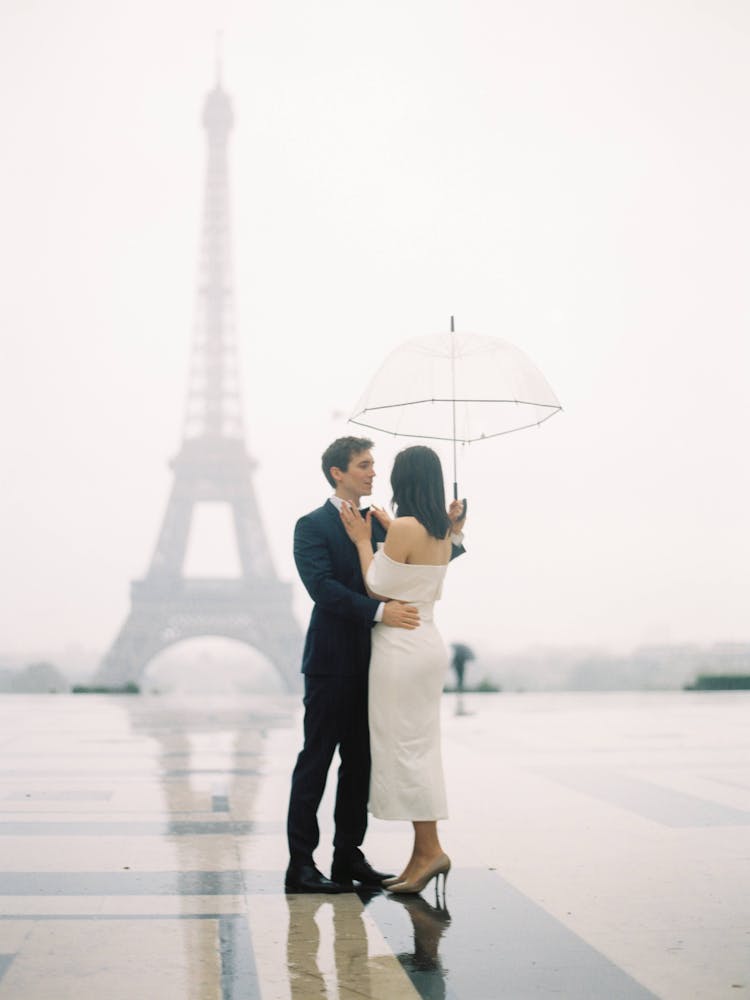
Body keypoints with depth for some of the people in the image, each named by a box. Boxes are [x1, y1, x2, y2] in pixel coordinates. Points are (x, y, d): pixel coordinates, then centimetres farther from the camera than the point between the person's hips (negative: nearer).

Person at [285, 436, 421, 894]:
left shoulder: (380, 525, 15)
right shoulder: (313, 526, -6)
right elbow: (323, 586, -18)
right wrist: (380, 611, -28)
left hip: (370, 662, 7)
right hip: (332, 662, -7)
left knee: (360, 761, 11)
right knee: (316, 759, -2)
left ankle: (349, 856, 20)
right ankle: (300, 864, 3)